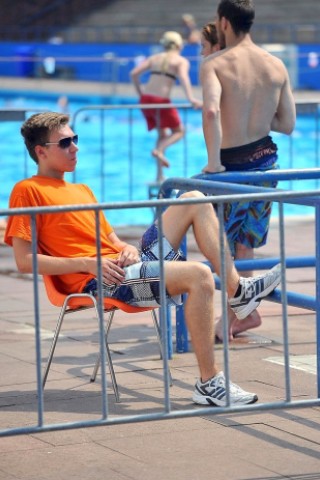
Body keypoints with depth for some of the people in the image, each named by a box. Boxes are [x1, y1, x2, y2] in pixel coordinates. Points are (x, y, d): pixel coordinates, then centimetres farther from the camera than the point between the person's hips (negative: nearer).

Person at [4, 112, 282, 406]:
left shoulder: (82, 191, 27)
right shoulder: (27, 191, 0)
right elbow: (24, 261, -10)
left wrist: (128, 249, 1)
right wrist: (88, 264, -16)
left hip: (130, 265, 9)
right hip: (99, 282, -9)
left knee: (195, 201, 3)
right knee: (199, 275, -28)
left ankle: (237, 291, -1)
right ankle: (209, 383, -27)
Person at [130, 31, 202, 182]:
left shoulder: (155, 58, 17)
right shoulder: (181, 61, 4)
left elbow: (134, 74, 7)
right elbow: (183, 77, -17)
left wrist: (140, 93, 17)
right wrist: (191, 99, -29)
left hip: (146, 99, 5)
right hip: (161, 100, -5)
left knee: (162, 134, 22)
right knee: (178, 131, 16)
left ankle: (160, 175, 17)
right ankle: (159, 150, -14)